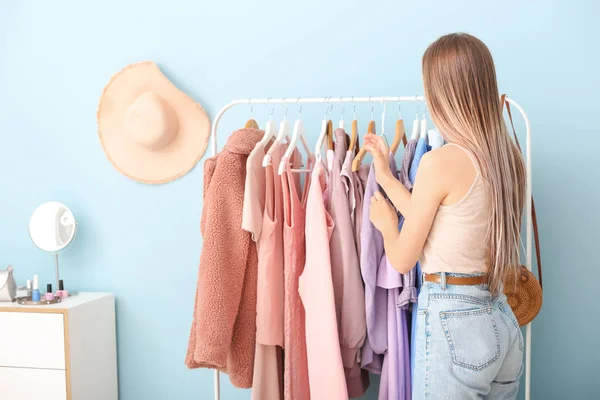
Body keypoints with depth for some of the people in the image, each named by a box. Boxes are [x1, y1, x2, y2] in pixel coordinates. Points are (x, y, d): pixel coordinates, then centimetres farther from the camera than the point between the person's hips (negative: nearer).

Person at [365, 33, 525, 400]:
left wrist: (385, 222, 12)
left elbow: (402, 260, -9)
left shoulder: (441, 161, -18)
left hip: (450, 322, -7)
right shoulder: (509, 158, 3)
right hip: (502, 322, 8)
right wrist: (385, 174, 20)